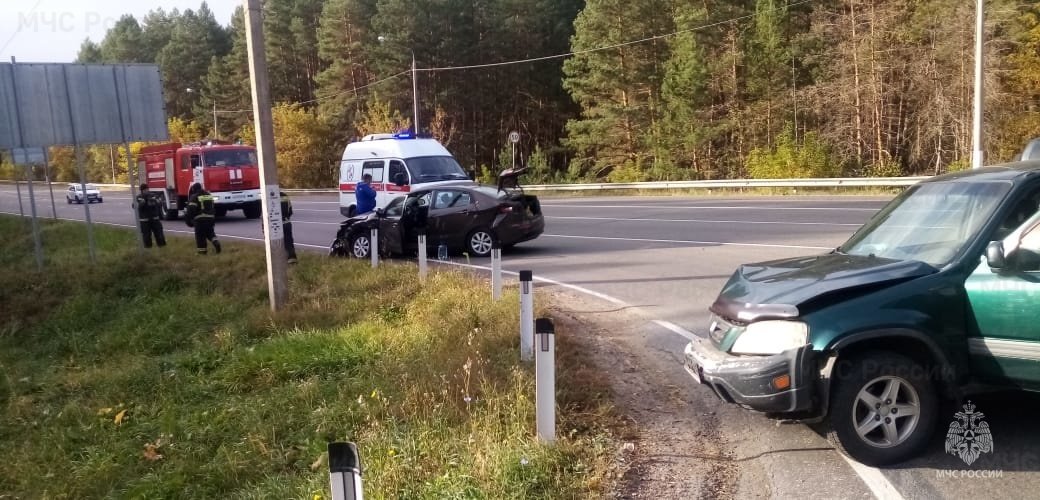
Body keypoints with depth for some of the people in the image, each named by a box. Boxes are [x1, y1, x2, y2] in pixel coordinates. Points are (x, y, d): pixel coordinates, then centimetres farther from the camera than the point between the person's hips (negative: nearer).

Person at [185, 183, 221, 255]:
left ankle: (202, 250, 2)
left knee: (200, 235, 2)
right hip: (210, 218, 6)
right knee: (210, 232, 18)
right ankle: (216, 242, -6)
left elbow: (191, 209, -14)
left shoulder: (194, 197, -7)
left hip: (200, 219, -6)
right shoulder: (209, 195, 16)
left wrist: (188, 219, -6)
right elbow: (213, 206, 21)